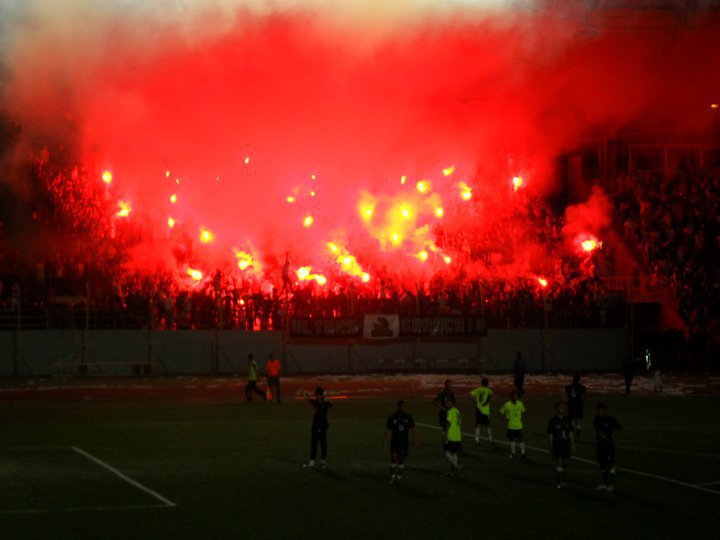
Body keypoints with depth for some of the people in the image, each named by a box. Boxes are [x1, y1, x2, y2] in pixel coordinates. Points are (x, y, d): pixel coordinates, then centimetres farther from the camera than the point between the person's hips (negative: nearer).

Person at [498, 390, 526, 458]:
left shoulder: (520, 404, 0)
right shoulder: (506, 405, -9)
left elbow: (523, 411, 18)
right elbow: (500, 412, 0)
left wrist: (522, 417, 3)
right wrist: (504, 418, -10)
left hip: (519, 426, 1)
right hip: (510, 426, -1)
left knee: (520, 438, -3)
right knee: (511, 439, 7)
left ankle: (522, 453, 1)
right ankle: (513, 453, 19)